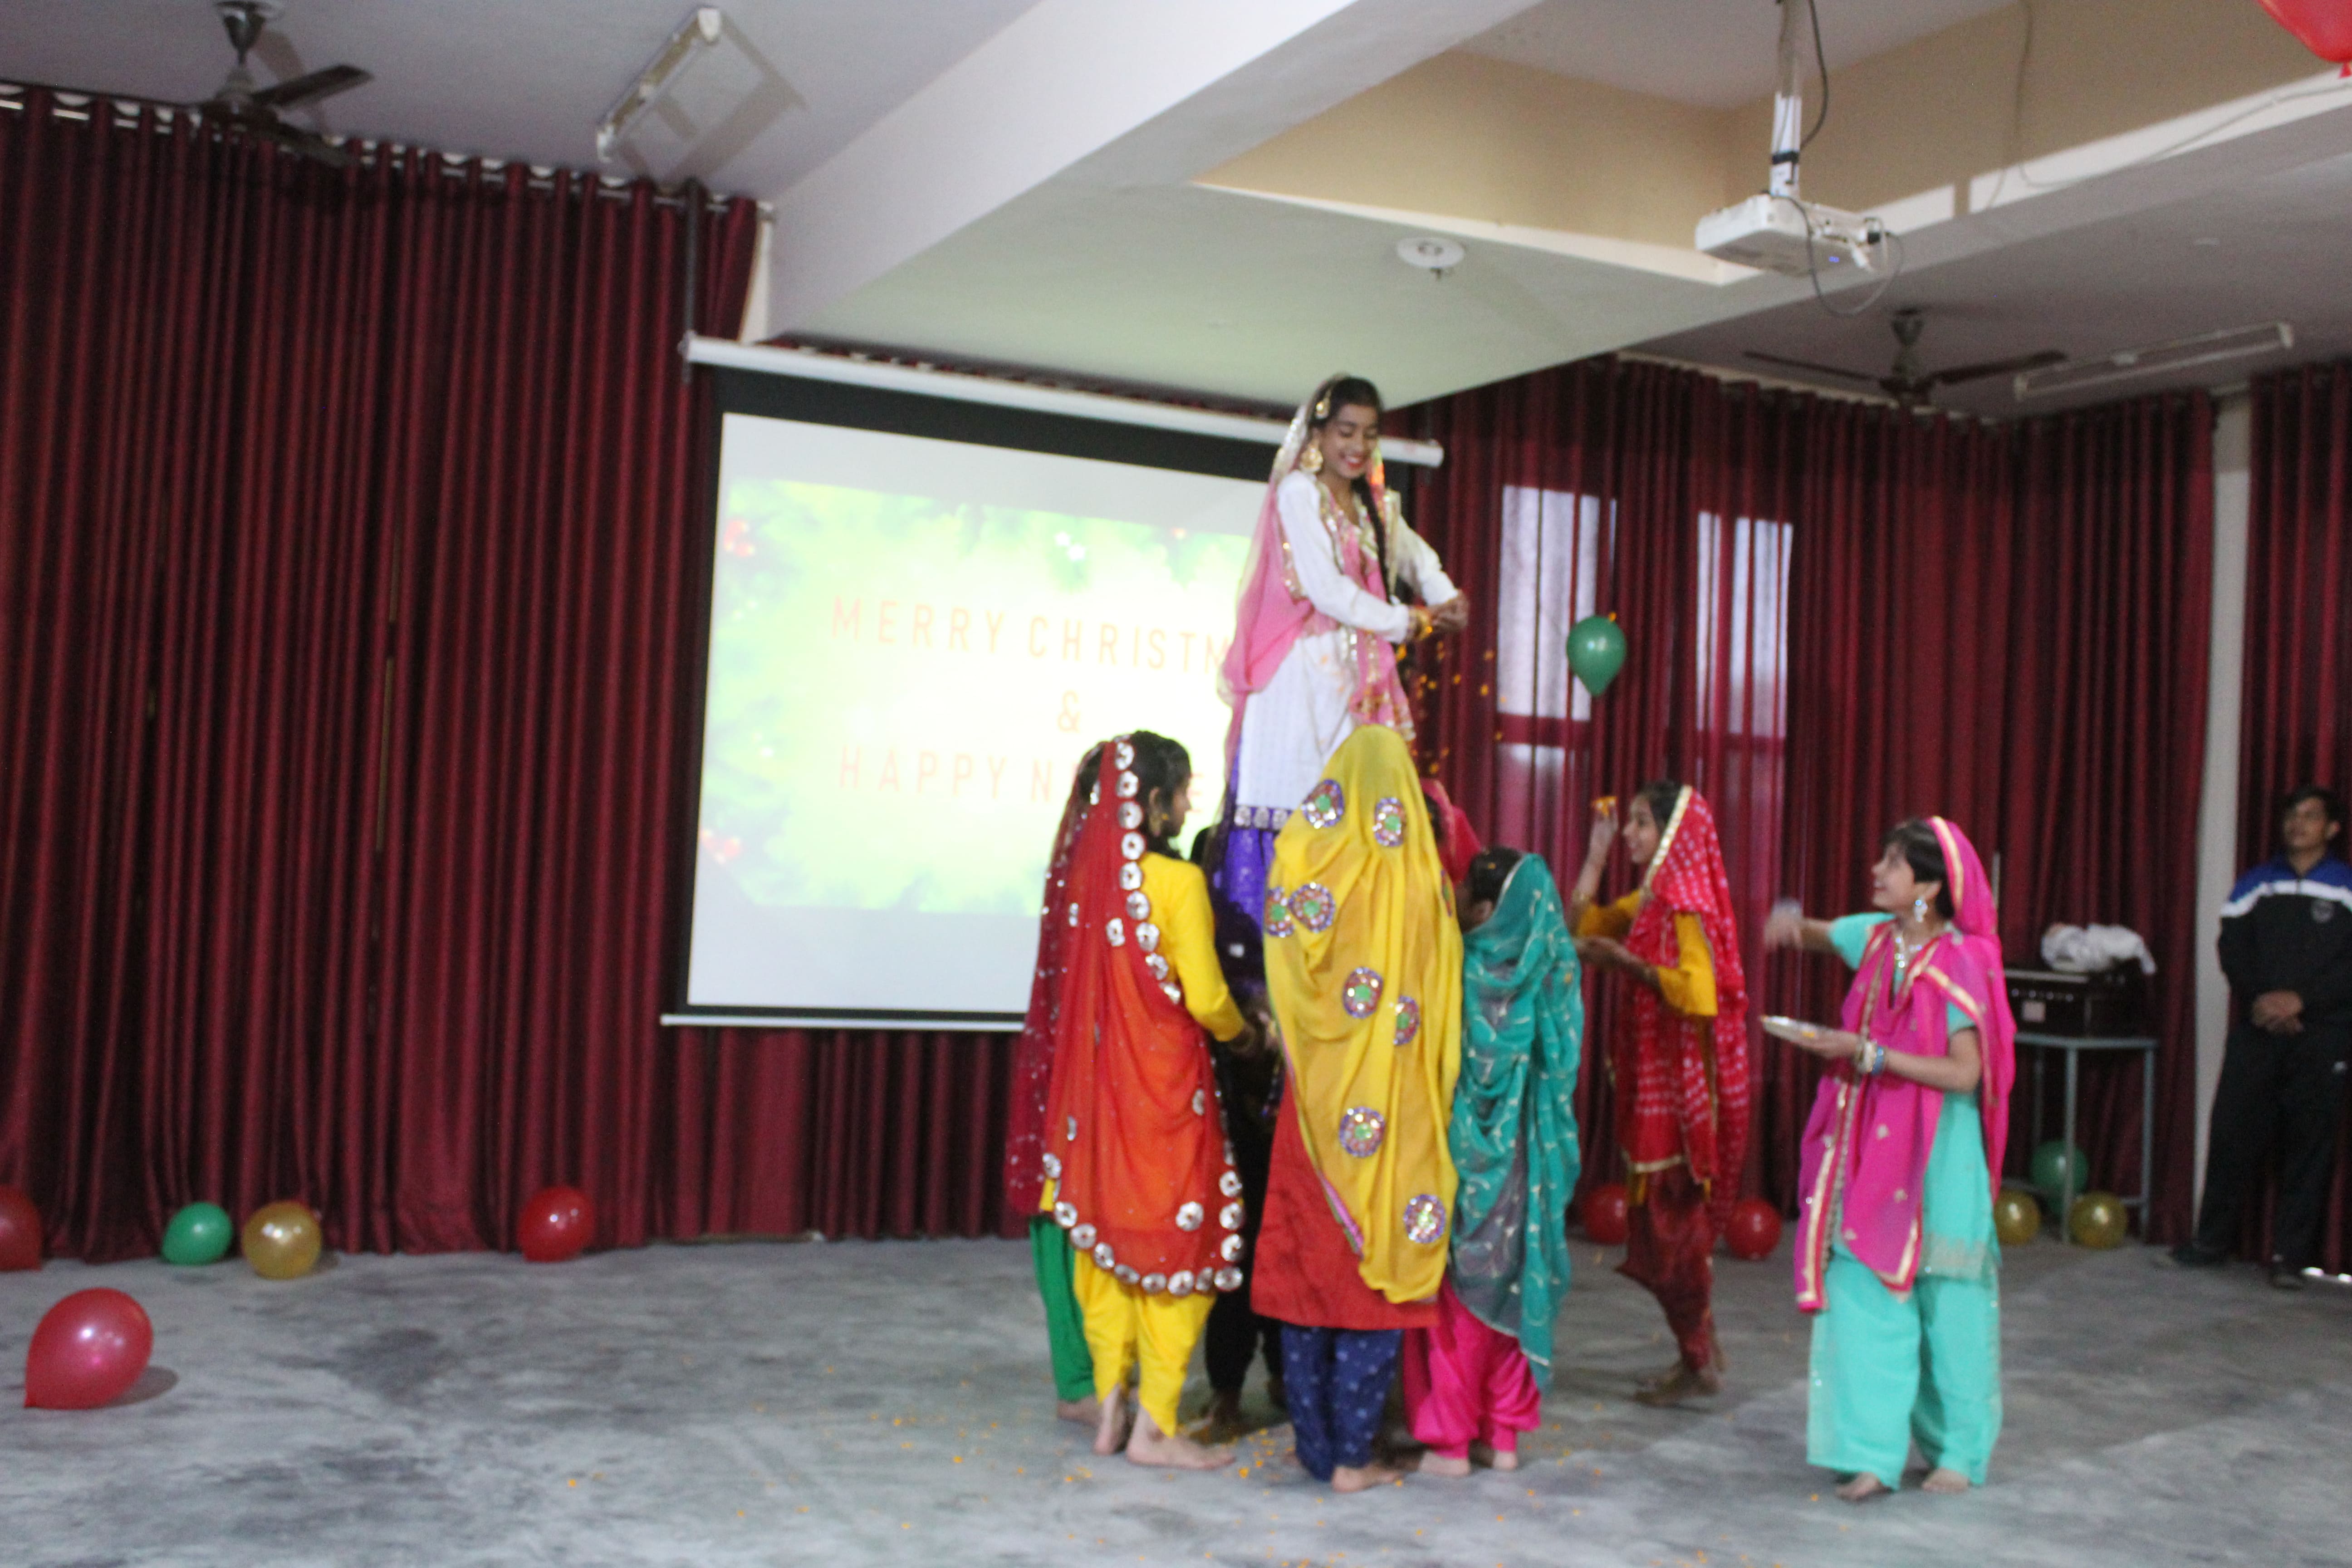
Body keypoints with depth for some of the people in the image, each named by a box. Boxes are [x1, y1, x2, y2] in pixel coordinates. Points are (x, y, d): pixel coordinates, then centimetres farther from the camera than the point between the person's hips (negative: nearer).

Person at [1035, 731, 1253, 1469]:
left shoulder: (1086, 877, 3)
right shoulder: (1177, 882, -15)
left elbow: (1080, 982, 9)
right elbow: (1206, 998, -15)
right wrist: (1240, 1029, 6)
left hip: (1096, 1080, 6)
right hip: (1165, 1086, -6)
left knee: (1108, 1239, 15)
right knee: (1178, 1241, 4)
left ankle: (1110, 1411, 22)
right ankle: (1155, 1426, 8)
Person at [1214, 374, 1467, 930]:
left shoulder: (1376, 504, 17)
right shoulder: (1298, 492, -4)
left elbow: (1415, 555, 34)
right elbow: (1326, 590, -11)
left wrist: (1446, 599, 12)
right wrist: (1408, 623, -1)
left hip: (1357, 676, 7)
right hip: (1304, 673, -7)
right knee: (1290, 813, -11)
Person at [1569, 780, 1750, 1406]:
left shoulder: (1685, 906, -16)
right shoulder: (1648, 902, 10)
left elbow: (1697, 991, -28)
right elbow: (1579, 926, 16)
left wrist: (1625, 961, -20)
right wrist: (1597, 854, 10)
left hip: (1684, 1079, -9)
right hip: (1655, 1075, 9)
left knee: (1673, 1220, -1)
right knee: (1663, 1219, 15)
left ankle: (1700, 1365, 10)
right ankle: (1698, 1353, 26)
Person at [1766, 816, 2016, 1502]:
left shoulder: (1959, 964, -15)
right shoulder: (1877, 937, 3)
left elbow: (1965, 1073, -19)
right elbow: (1812, 934, 22)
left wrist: (1866, 1053, -21)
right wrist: (1792, 920, -2)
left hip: (1938, 1158, -5)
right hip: (1870, 1150, 6)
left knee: (1946, 1304, 8)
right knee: (1863, 1297, 2)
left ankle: (1958, 1451, 24)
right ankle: (1873, 1452, 8)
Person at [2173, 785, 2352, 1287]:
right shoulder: (2256, 884, 12)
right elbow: (2233, 949, 6)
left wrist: (2300, 999, -14)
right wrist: (2260, 1000, -9)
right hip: (2257, 1030, 2)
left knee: (2308, 1142, -1)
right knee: (2233, 1132, 0)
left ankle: (2290, 1255, 5)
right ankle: (2212, 1240, 10)